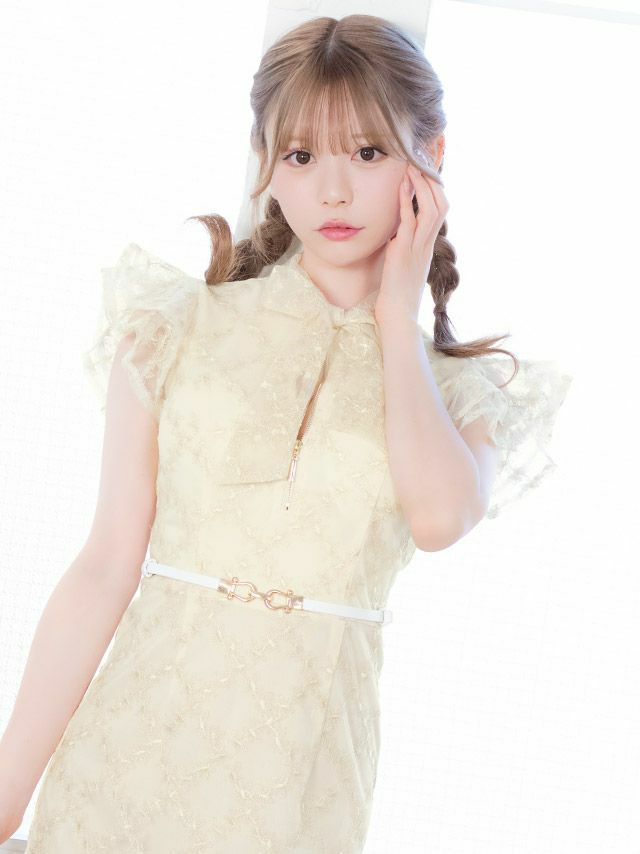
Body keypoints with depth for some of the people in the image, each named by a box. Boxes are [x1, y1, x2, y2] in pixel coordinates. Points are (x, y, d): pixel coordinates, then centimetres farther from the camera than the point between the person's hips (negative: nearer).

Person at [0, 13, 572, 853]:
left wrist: (397, 312, -7)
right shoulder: (183, 327, 1)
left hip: (301, 781, 1)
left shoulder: (458, 386, 3)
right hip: (137, 747, 0)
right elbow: (105, 567, -2)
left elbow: (440, 516, -19)